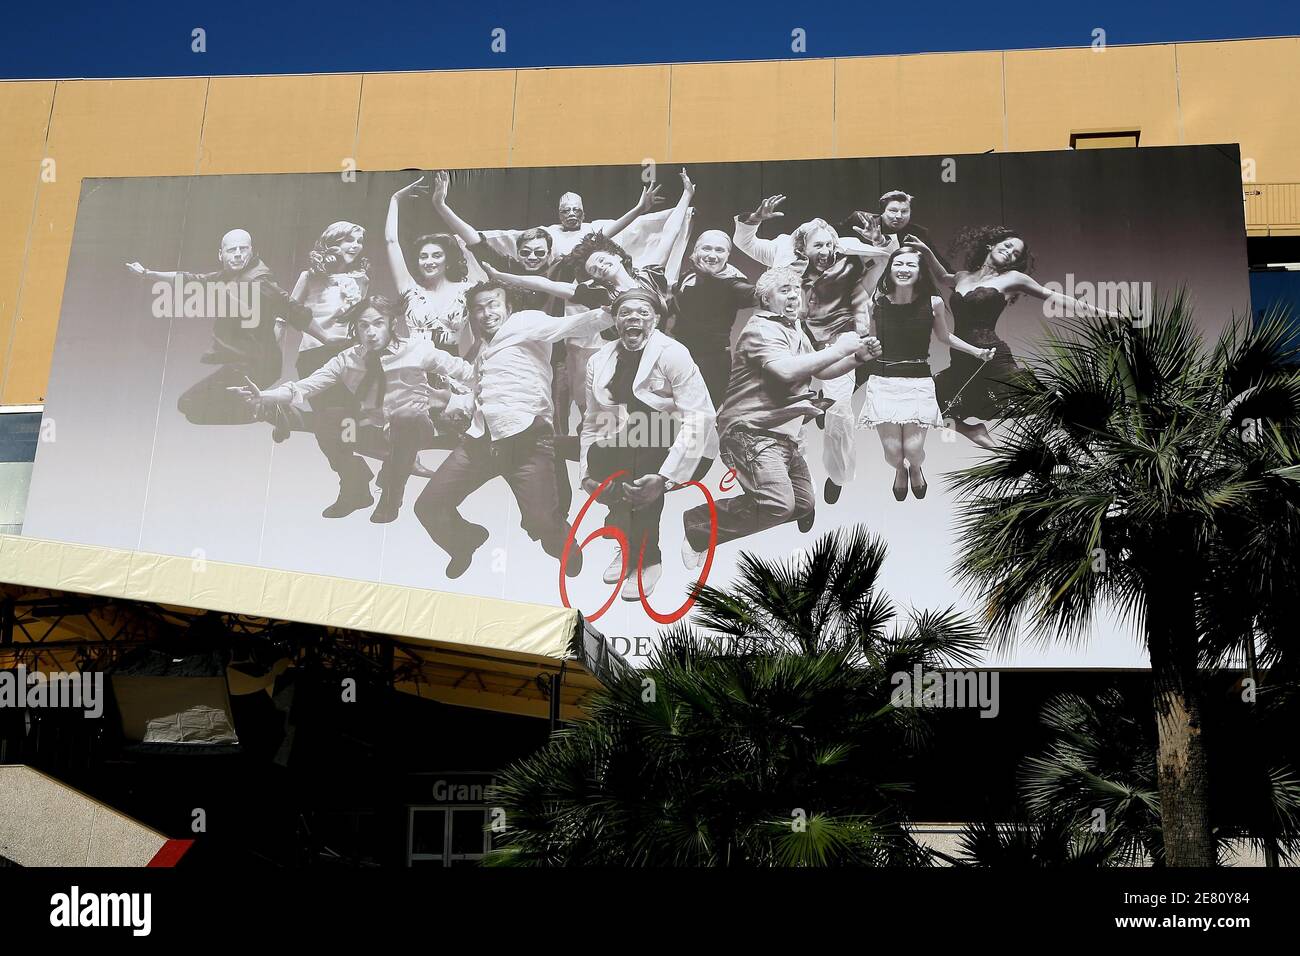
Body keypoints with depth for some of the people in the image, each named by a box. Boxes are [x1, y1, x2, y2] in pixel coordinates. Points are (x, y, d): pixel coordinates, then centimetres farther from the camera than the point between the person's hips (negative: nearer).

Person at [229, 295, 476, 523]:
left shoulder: (418, 349, -11)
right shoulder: (347, 359, -4)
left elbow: (467, 373, -12)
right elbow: (306, 386, -10)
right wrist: (262, 397, -24)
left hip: (411, 428, -3)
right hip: (370, 430, 4)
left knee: (407, 417, -37)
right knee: (327, 419, -20)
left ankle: (391, 494, -12)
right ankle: (355, 490, 2)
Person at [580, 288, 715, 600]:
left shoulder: (672, 354, -13)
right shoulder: (599, 362, 5)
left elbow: (700, 416, -21)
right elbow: (593, 422, 12)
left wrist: (664, 477, -28)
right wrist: (588, 472, -3)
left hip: (666, 451, -4)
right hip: (621, 455, 4)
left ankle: (646, 557, -15)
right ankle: (628, 541, 2)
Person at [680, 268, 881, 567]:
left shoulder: (793, 330, 22)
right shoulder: (762, 329, -12)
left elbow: (821, 371, 28)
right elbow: (787, 371, -28)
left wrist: (858, 357, 10)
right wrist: (838, 349, -21)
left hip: (784, 435, 11)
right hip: (753, 431, -10)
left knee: (803, 505, 14)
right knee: (778, 503, -27)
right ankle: (698, 526, -11)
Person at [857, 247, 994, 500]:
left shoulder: (933, 303, -3)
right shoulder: (878, 302, -3)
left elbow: (944, 337, 16)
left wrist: (977, 351, 13)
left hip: (919, 381, 0)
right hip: (884, 381, 0)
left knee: (913, 449, -8)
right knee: (892, 451, -4)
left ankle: (915, 468, 32)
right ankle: (900, 470, 36)